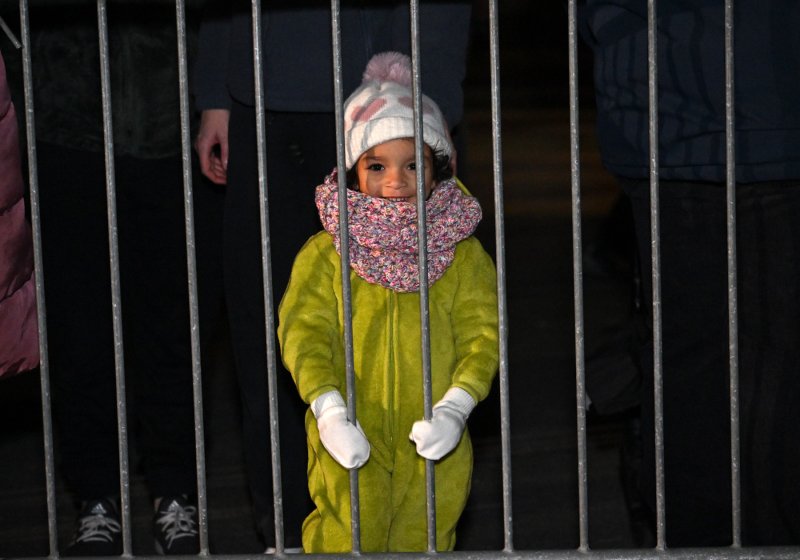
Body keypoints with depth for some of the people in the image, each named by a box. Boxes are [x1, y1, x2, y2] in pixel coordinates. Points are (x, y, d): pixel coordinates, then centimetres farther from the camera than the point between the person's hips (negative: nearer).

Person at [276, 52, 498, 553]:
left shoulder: (463, 256, 3)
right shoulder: (324, 254, 0)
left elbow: (482, 334, -4)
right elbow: (304, 330, -6)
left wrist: (455, 407, -20)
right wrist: (328, 408, -21)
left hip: (432, 440, 1)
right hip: (351, 438, -1)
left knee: (424, 540, 5)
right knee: (351, 539, -7)